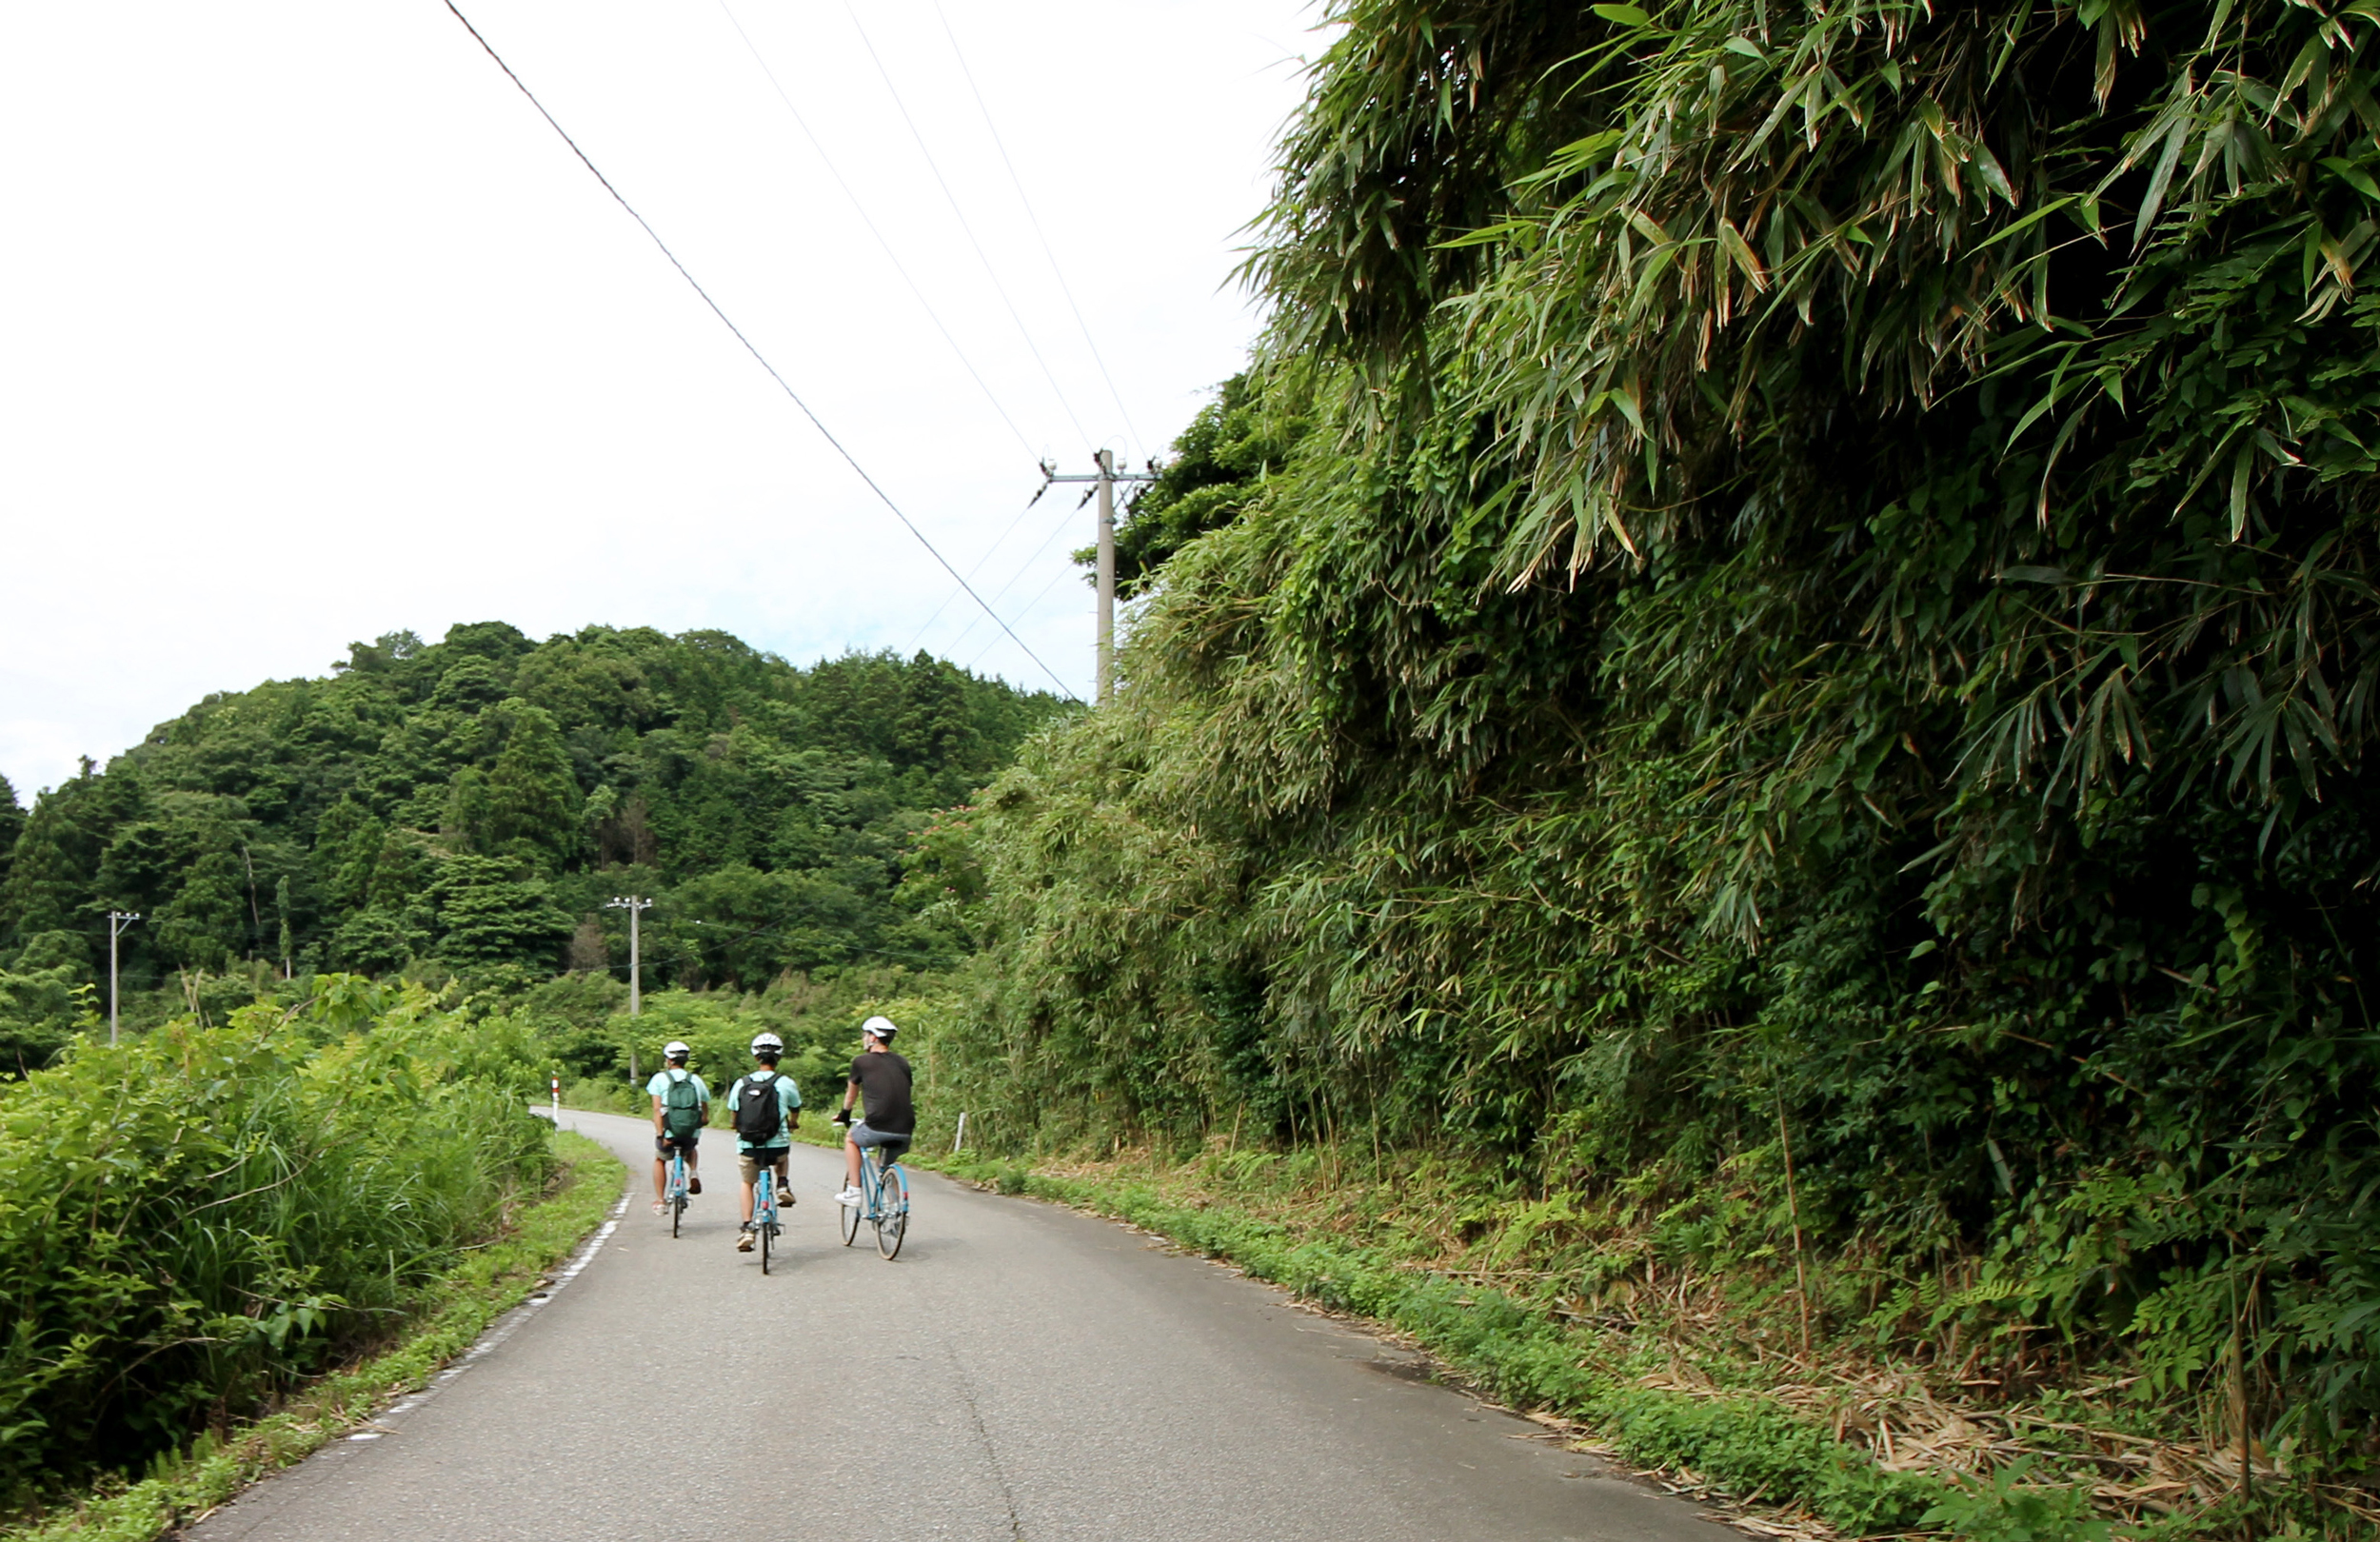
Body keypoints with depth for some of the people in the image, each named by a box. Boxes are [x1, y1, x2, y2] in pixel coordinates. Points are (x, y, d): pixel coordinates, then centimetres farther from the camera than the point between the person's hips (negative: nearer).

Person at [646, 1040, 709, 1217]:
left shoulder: (660, 1078, 1)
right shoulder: (695, 1079, 8)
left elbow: (657, 1109, -10)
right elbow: (705, 1108, 10)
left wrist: (660, 1134, -14)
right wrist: (704, 1120, 29)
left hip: (669, 1133, -2)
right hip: (692, 1134, 2)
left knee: (660, 1160, 29)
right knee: (690, 1148, 38)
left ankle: (660, 1201, 21)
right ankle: (693, 1172, 12)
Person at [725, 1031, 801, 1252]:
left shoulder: (741, 1083, 1)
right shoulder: (785, 1083, -3)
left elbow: (734, 1115, 12)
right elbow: (795, 1112, 16)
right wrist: (792, 1124, 39)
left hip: (747, 1148, 1)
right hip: (777, 1147, -1)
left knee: (748, 1183, 24)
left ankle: (746, 1228, 11)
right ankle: (782, 1185, 18)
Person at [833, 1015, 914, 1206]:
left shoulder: (862, 1061, 8)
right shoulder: (902, 1063, 18)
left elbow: (852, 1092, 24)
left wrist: (844, 1114, 43)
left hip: (878, 1127, -4)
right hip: (905, 1130, 4)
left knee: (851, 1138, 26)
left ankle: (854, 1191, 19)